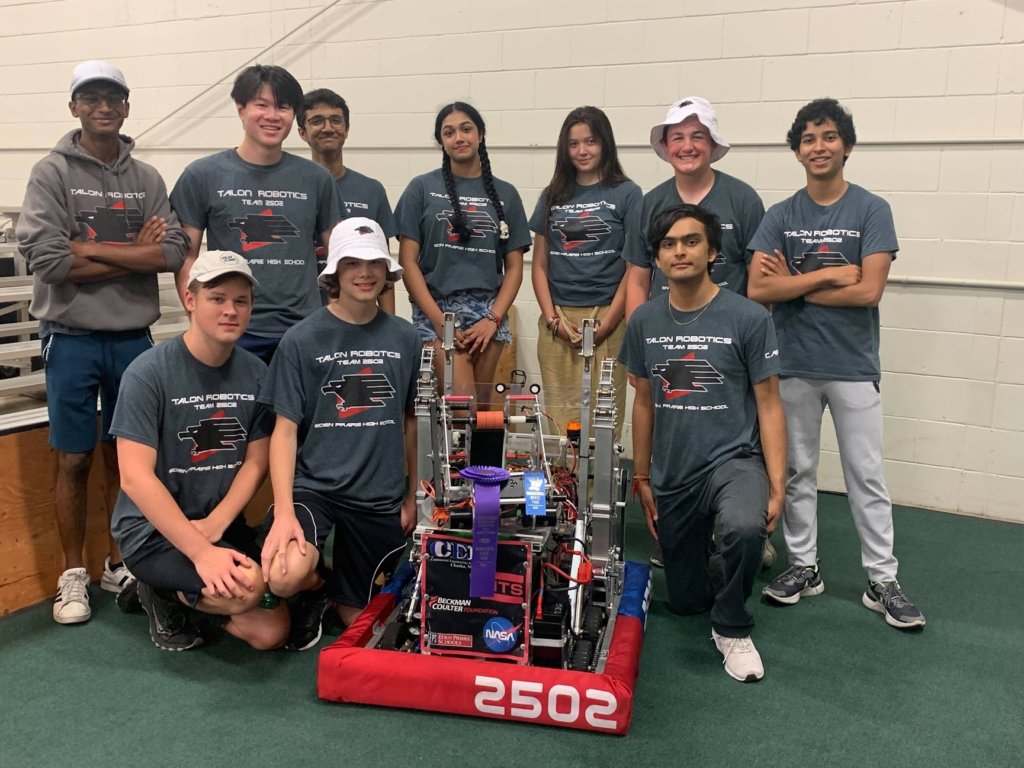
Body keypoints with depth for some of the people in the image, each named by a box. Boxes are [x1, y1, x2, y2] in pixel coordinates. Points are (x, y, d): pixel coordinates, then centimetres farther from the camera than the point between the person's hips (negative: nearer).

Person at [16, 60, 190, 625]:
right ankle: (73, 575, 18)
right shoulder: (52, 173, -2)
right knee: (74, 460, 4)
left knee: (124, 455, 12)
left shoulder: (147, 179, 8)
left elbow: (173, 252, -5)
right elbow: (44, 256, -14)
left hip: (133, 337, 3)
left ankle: (120, 564, 26)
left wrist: (93, 249, -13)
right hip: (72, 338, -3)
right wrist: (135, 252, -10)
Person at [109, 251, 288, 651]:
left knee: (272, 633, -3)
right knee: (248, 586, -29)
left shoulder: (255, 373, -1)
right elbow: (135, 477, -21)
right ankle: (163, 594, 2)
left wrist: (215, 524, -12)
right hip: (153, 529, -6)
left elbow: (256, 461, 3)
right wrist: (200, 551, -27)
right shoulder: (148, 373, -16)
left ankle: (173, 590, 19)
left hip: (221, 524, 6)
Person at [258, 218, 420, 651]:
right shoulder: (303, 340, -7)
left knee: (359, 619, 8)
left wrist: (413, 495, 12)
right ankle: (318, 587, 8)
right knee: (285, 576, -29)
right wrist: (284, 510, -19)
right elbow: (285, 429, -8)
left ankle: (336, 591, 45)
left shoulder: (405, 338, 3)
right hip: (313, 486, -3)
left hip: (381, 497, 3)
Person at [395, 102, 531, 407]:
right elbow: (408, 261, 0)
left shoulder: (505, 194, 11)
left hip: (489, 313, 3)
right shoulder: (423, 188, 5)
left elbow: (514, 266, 9)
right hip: (437, 309, -2)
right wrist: (438, 320, -8)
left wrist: (493, 319, -4)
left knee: (482, 406, 4)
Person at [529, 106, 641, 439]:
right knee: (558, 419, 4)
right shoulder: (553, 196, 13)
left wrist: (605, 325, -9)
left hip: (605, 320, -3)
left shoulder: (626, 194, 2)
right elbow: (540, 264, 11)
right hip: (557, 323, 3)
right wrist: (552, 319, -2)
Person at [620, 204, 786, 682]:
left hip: (733, 458, -4)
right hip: (672, 473, 4)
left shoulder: (749, 319, -11)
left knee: (745, 529, -38)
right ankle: (726, 563, 46)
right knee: (685, 601, 13)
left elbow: (768, 404, -7)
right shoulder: (644, 321, 1)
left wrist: (776, 487, -14)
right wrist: (641, 478, 11)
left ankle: (732, 629, -9)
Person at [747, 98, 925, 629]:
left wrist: (793, 285, -10)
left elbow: (869, 291, -14)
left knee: (867, 476, 6)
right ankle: (803, 567, 25)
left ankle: (882, 580, 17)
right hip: (793, 364, 2)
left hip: (853, 366, -2)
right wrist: (828, 274, -14)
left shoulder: (871, 210, -3)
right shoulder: (781, 216, 3)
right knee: (796, 472, 11)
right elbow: (758, 290, -9)